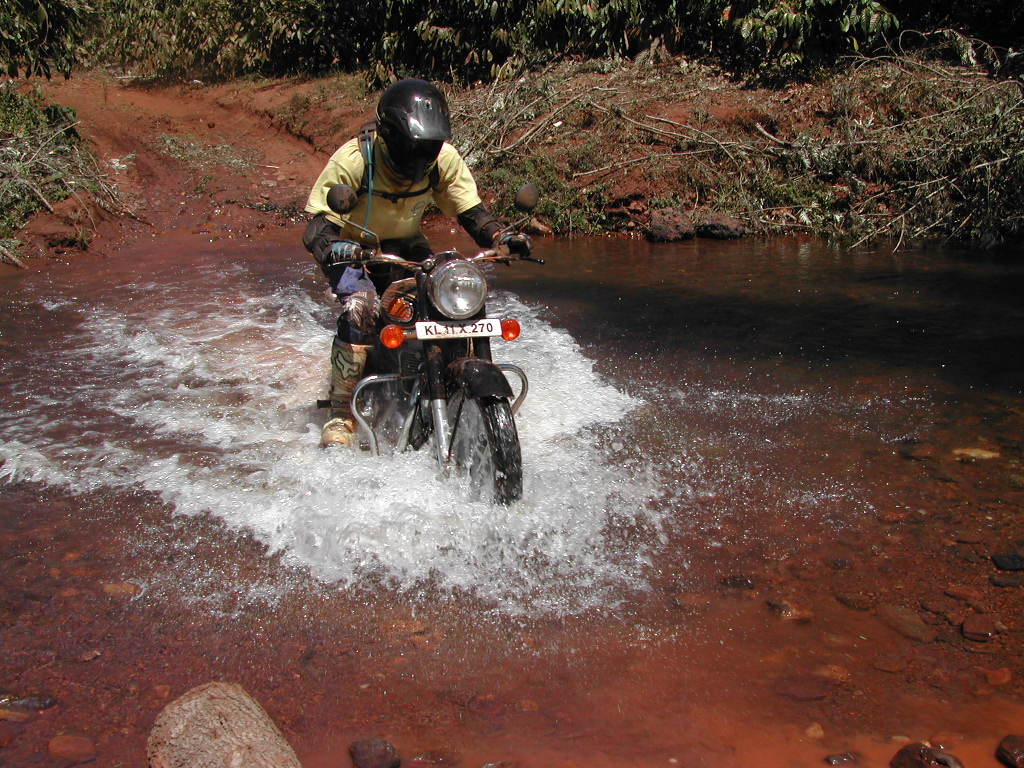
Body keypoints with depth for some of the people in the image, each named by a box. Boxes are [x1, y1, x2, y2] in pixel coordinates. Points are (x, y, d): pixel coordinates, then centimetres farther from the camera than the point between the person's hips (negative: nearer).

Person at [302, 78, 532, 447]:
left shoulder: (444, 158, -13)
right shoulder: (353, 160, -26)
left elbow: (470, 210, -7)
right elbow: (318, 224, -28)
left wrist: (502, 237, -28)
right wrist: (332, 247, -51)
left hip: (407, 247, 4)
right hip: (354, 249, -4)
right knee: (358, 310, -31)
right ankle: (341, 415, -20)